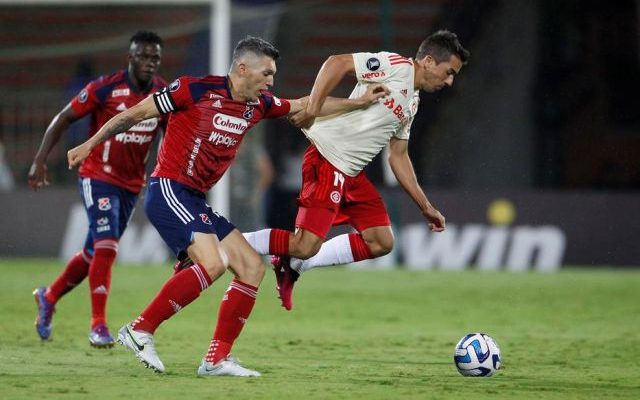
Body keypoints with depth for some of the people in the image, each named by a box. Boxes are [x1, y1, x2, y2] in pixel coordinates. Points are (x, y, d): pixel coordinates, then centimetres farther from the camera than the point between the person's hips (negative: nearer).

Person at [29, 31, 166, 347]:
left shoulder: (164, 95, -2)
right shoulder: (105, 89, -15)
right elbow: (63, 119, -6)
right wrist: (39, 162, -11)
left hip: (132, 185, 6)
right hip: (97, 178, -6)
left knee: (95, 252, 15)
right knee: (106, 247, -19)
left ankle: (49, 297, 38)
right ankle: (98, 326, -15)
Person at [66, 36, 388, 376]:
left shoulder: (257, 105, 10)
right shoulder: (196, 90, -11)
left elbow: (304, 106, 25)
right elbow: (136, 114, -5)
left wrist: (359, 102, 23)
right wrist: (89, 144, -5)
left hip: (195, 201, 9)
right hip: (168, 191, -9)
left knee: (252, 268, 4)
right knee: (212, 262, -26)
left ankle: (217, 359, 5)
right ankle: (140, 331, -20)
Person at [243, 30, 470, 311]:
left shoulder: (412, 104, 20)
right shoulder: (396, 66, -8)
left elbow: (398, 156, 25)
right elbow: (337, 63, -18)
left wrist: (426, 207, 24)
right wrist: (312, 108, -28)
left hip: (352, 172, 10)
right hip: (327, 161, -10)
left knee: (381, 243, 6)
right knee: (306, 245, -18)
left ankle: (293, 265, 12)